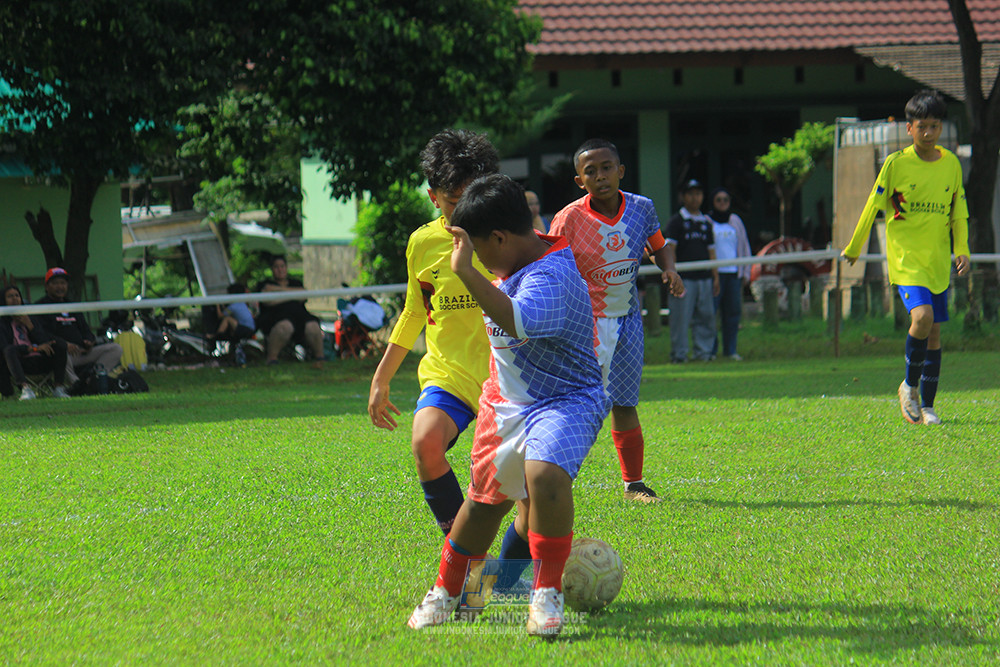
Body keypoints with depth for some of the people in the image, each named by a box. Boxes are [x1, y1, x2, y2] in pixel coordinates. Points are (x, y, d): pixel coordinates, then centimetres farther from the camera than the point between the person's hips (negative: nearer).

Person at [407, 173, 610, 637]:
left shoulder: (550, 277, -28)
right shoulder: (516, 264, 4)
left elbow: (518, 322, -48)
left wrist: (467, 272, -46)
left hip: (564, 401, -9)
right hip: (506, 403, 9)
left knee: (545, 475, -35)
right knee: (486, 498, 19)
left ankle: (547, 594, -21)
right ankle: (446, 591, 38)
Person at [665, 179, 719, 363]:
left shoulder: (706, 222, 19)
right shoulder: (676, 221, 1)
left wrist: (715, 277, 15)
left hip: (704, 278, 5)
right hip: (683, 278, -5)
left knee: (706, 317, 3)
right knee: (680, 318, -6)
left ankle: (704, 352, 9)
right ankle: (679, 354, -1)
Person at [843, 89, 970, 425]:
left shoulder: (951, 164, 6)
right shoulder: (896, 163, -5)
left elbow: (958, 210, 14)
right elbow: (873, 205, 3)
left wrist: (962, 249, 1)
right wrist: (853, 248, 11)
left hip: (938, 259, 4)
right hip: (905, 256, -4)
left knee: (934, 332, 4)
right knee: (922, 316, -23)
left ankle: (927, 405, 14)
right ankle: (909, 385, -1)